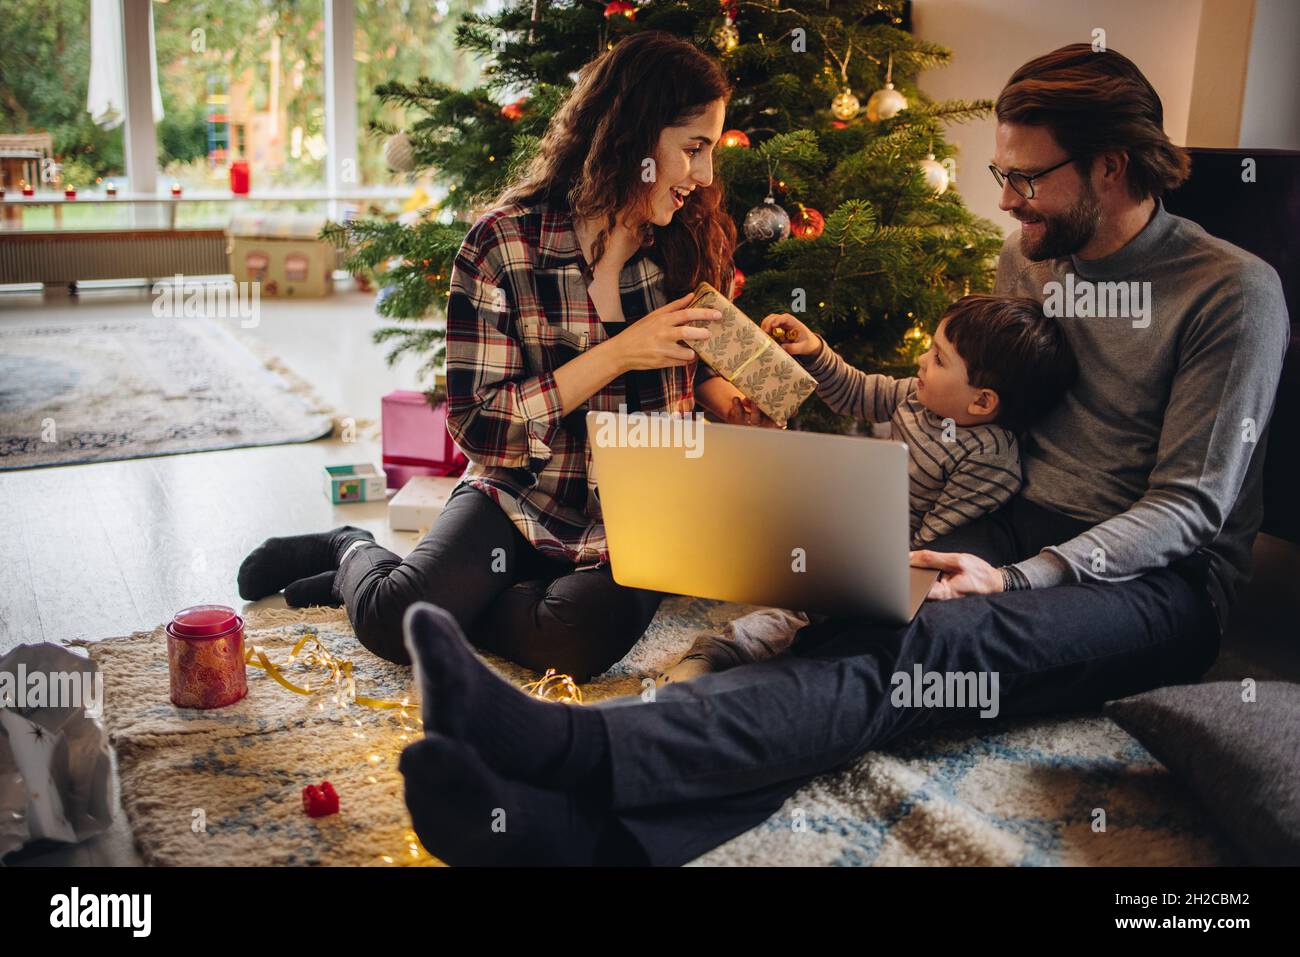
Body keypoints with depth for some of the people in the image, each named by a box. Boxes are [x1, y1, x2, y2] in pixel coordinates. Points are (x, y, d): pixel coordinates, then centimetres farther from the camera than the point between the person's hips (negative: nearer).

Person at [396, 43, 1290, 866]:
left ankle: (569, 744, -55)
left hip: (1162, 580, -5)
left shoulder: (1234, 290, -7)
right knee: (855, 633, -30)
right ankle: (588, 831, -53)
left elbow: (1190, 506, -11)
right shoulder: (1027, 258, 13)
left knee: (923, 642, -36)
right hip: (1028, 527, 5)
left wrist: (1020, 581, -24)